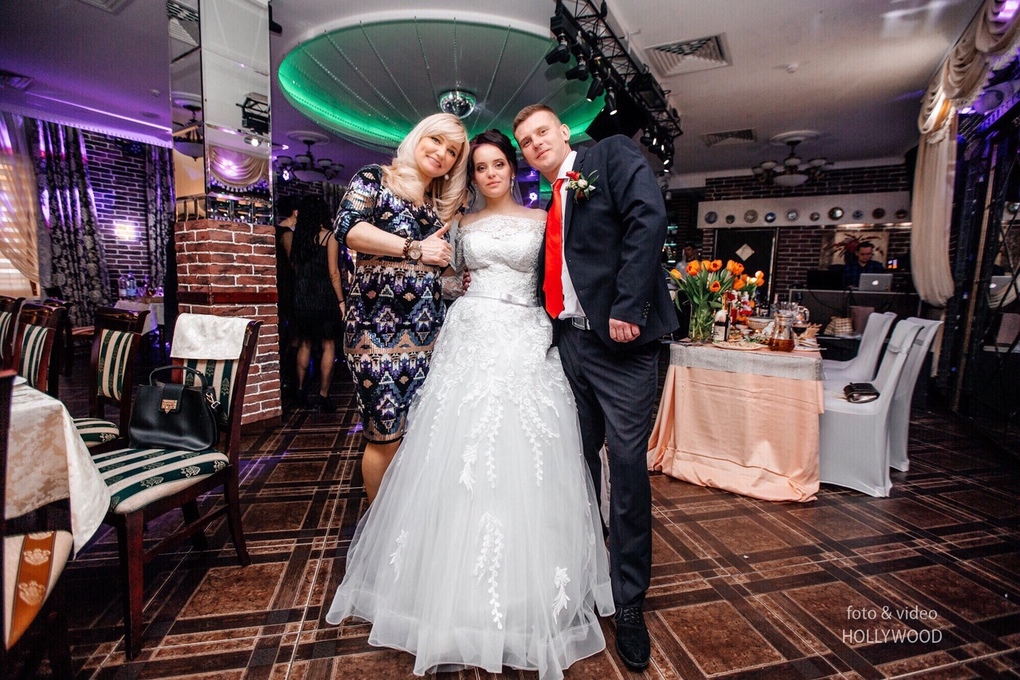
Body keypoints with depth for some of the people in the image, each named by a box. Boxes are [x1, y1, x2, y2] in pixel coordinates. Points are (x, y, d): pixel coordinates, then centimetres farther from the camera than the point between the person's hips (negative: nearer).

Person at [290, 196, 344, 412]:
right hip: (324, 298, -5)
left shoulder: (298, 236, 6)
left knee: (304, 344, 15)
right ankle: (322, 397, 3)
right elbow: (333, 272, -10)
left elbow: (294, 265, 6)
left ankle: (301, 391, 23)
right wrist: (341, 300, -7)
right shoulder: (329, 236, -6)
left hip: (301, 297, 5)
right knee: (328, 346, 2)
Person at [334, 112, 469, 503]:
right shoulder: (374, 179, 6)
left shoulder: (444, 207, 21)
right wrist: (415, 249, -12)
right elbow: (348, 227, -12)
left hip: (428, 329, 5)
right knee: (386, 437, 0)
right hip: (378, 325, -5)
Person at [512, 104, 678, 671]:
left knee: (628, 465, -1)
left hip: (620, 341, -6)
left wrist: (627, 305, -22)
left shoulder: (613, 155, 2)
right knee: (580, 461, 16)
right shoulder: (550, 202, 20)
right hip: (571, 343, 7)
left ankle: (629, 603, 19)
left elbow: (648, 216, -15)